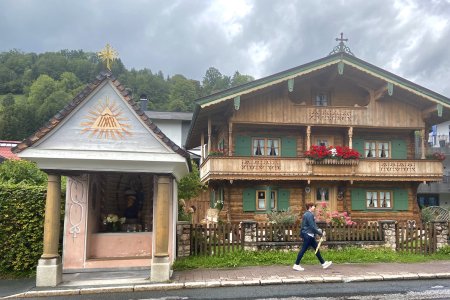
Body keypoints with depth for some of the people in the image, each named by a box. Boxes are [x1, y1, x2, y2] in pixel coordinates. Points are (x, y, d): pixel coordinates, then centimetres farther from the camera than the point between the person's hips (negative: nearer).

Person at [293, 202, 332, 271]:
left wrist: (318, 229, 7)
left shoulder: (308, 214, 15)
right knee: (303, 249, -6)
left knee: (316, 248, 14)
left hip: (310, 235, 11)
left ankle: (323, 263, 22)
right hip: (308, 235, -11)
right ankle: (296, 265, -1)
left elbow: (313, 225, 22)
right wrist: (319, 233, -11)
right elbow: (312, 226, -21)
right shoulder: (309, 215, -18)